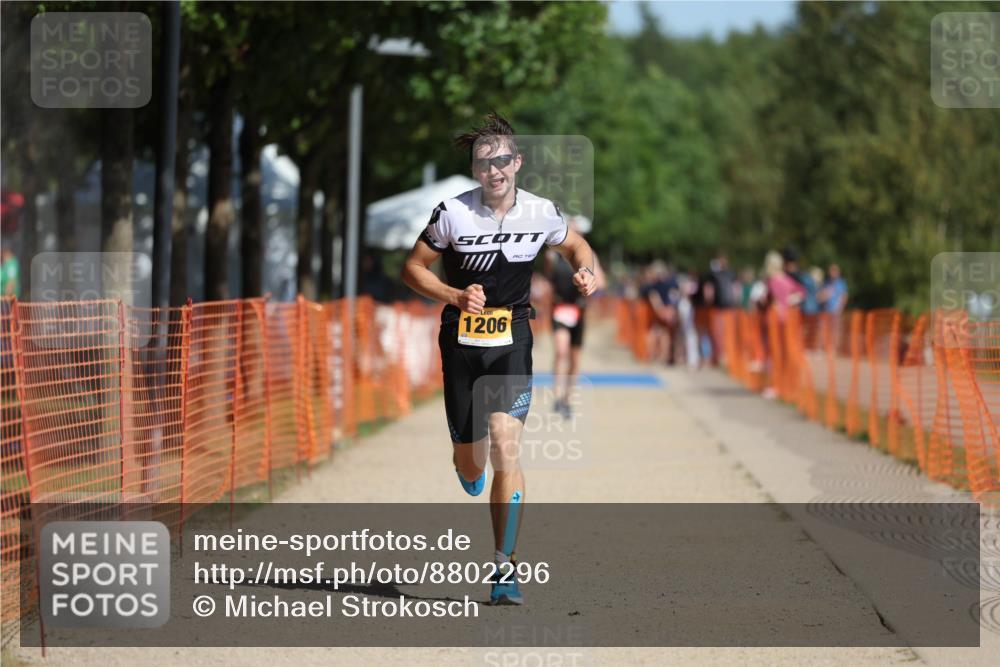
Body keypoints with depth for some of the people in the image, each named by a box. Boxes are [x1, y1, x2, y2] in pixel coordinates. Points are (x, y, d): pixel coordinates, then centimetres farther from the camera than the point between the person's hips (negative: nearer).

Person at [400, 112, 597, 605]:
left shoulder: (542, 213, -5)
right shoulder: (453, 213, -10)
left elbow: (575, 245, 16)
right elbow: (412, 267, 0)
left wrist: (586, 272, -7)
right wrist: (455, 296, -16)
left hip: (512, 343, 0)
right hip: (462, 343, 0)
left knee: (505, 449, -17)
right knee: (469, 469, 7)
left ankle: (505, 569, -11)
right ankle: (472, 466, 49)